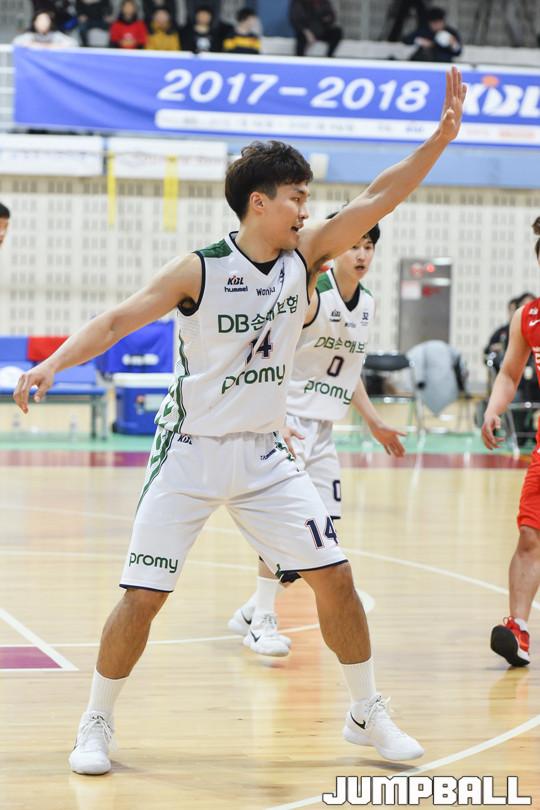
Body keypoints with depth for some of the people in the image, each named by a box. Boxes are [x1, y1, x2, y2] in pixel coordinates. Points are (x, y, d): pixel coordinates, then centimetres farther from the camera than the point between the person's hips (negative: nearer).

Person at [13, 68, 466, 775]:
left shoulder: (303, 259, -1)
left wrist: (442, 136, -15)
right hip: (189, 452, -4)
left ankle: (367, 714, 17)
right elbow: (117, 320, -13)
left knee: (334, 575, 0)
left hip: (264, 456, 4)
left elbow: (376, 199, -7)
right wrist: (52, 365, -28)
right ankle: (97, 723, 12)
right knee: (144, 595, -7)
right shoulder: (199, 271, -12)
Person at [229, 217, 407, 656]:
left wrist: (374, 423, 22)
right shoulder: (311, 296, -16)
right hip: (287, 419, -8)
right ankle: (262, 620, -6)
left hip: (323, 427, 8)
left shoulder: (367, 303, 9)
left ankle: (253, 610, 20)